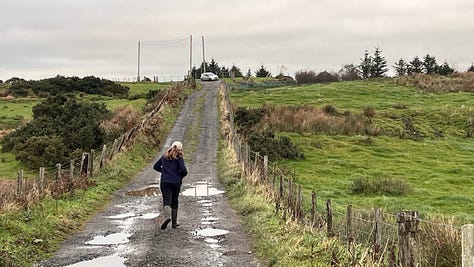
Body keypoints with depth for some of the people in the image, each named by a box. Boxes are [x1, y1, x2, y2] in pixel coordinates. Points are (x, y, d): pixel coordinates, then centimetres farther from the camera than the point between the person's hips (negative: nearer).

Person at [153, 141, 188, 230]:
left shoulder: (165, 156, 9)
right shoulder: (179, 157, -3)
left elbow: (156, 167, 15)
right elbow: (184, 171, -13)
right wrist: (180, 176, 7)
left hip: (165, 182, 1)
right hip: (176, 182, -1)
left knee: (167, 201, -8)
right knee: (174, 201, 15)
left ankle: (166, 217, -36)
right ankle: (174, 222, 22)